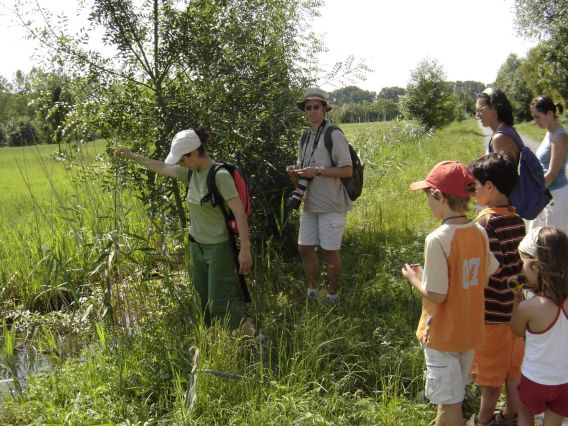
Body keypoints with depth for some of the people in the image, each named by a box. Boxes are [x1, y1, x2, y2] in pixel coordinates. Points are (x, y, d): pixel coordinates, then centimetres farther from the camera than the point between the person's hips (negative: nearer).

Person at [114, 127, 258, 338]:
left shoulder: (220, 175, -20)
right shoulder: (192, 172, 3)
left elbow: (240, 213, -22)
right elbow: (162, 168, 21)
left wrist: (245, 248, -24)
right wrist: (132, 156, 28)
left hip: (219, 248, -8)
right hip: (197, 247, 8)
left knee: (221, 306, -7)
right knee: (205, 304, 11)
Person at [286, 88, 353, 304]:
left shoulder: (334, 135, -11)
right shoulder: (305, 137, 12)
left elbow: (348, 170, -16)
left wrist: (318, 171, -22)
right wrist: (295, 170, -1)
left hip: (331, 205, -7)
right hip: (310, 203, 7)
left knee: (330, 251, 2)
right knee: (305, 248, 11)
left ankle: (332, 295, 18)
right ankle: (311, 290, 29)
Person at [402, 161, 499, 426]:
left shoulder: (438, 239, -25)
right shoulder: (479, 233, -4)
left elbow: (436, 295, -24)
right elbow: (484, 279, 5)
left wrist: (414, 279, -5)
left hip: (443, 333, -7)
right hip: (470, 330, 7)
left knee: (450, 402, 9)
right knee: (452, 394, 25)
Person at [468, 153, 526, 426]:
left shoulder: (486, 222, -23)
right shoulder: (517, 219, 1)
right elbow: (520, 261, 8)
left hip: (492, 310, -7)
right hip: (515, 306, 7)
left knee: (490, 370, 9)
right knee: (513, 364, 21)